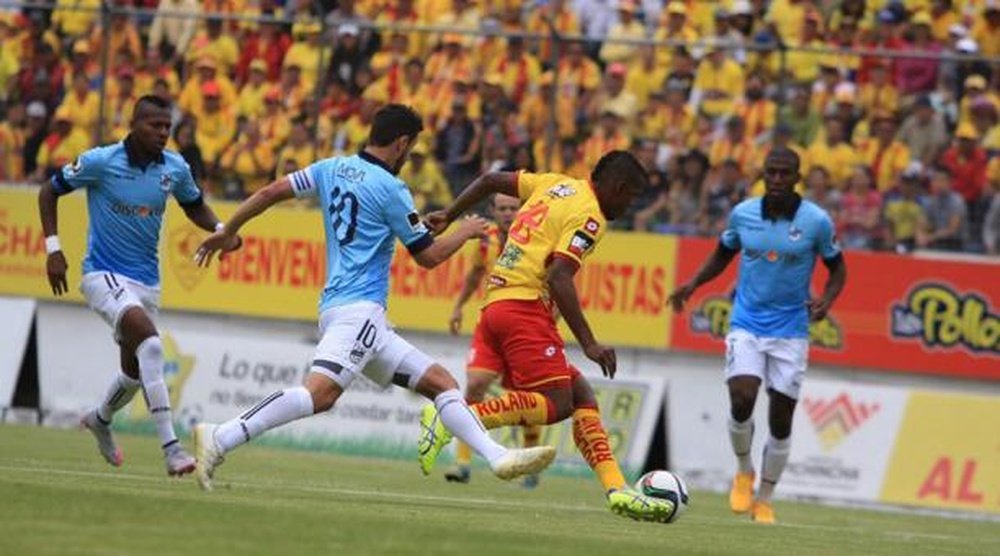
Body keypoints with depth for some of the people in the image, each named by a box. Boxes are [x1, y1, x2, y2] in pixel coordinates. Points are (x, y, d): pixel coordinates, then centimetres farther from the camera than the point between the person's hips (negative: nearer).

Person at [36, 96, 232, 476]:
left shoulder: (175, 168, -2)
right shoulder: (100, 162, -14)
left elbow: (194, 206, 17)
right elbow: (50, 192, -1)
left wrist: (220, 229, -4)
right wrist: (52, 248, -8)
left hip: (147, 280, 6)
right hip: (104, 274, -6)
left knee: (135, 372, 17)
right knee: (150, 343, -30)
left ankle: (101, 420, 52)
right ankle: (171, 447, -34)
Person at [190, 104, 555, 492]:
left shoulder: (332, 169, 14)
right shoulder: (389, 188, -7)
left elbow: (271, 193, 10)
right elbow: (429, 256, 0)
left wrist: (228, 232, 20)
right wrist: (466, 231, 17)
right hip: (357, 309, -10)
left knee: (440, 382, 9)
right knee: (321, 393, -28)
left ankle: (499, 457, 2)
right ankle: (220, 439, -36)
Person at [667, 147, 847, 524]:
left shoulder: (816, 221, -8)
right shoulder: (742, 214, -2)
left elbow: (837, 268, 5)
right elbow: (723, 255, 16)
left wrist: (827, 301, -14)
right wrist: (693, 284, 0)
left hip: (790, 331, -1)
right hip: (747, 325, 1)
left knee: (781, 419, 1)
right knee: (742, 401, -19)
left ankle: (763, 500, 19)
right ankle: (744, 472, 10)